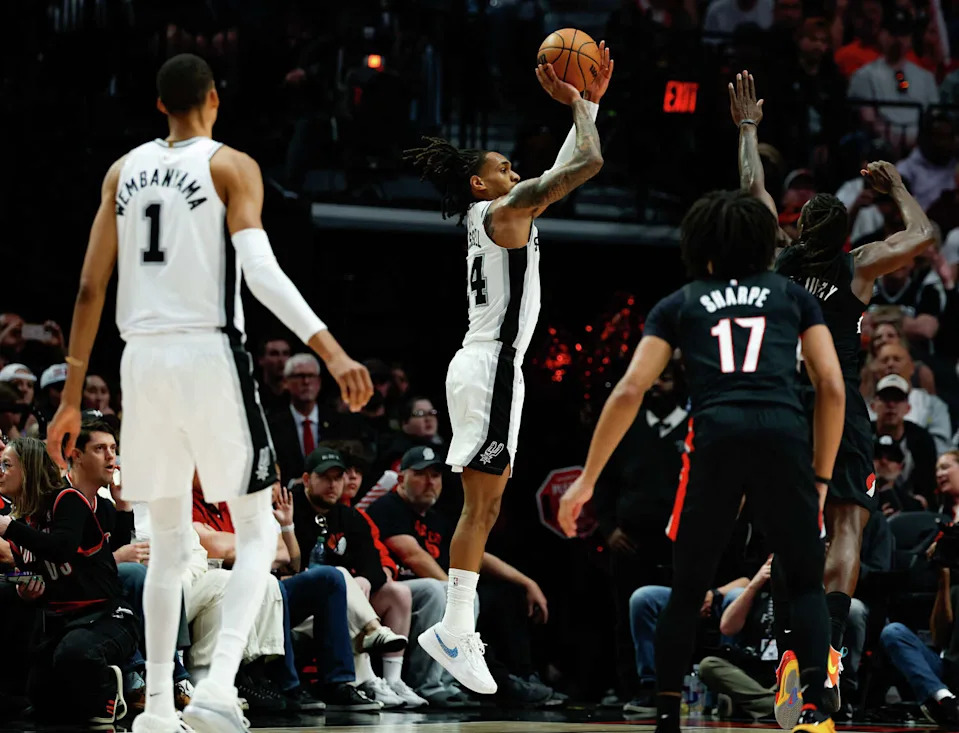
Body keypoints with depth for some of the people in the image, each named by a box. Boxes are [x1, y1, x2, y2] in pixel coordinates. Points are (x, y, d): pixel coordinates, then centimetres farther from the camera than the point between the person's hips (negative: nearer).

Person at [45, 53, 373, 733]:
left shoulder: (124, 171, 12)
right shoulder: (232, 166, -2)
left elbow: (90, 288, 9)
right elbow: (262, 271, -17)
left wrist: (72, 397, 13)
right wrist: (333, 353, -24)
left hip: (144, 358, 5)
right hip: (210, 353, -5)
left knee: (169, 540, 16)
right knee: (256, 531, 4)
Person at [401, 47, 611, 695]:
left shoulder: (498, 215, 18)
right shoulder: (504, 211, -8)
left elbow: (567, 168, 28)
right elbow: (588, 164, -15)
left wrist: (590, 101, 24)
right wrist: (576, 104, -3)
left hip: (488, 363, 10)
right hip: (492, 367, -10)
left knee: (485, 506, 10)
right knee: (481, 505, -12)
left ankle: (457, 626, 9)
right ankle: (453, 630, -15)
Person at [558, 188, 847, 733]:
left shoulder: (679, 305, 22)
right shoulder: (793, 295, 23)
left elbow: (630, 392, 11)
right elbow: (833, 388, 13)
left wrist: (587, 480, 14)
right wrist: (821, 477, 20)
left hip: (714, 437, 0)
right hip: (785, 436, 0)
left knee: (687, 593, 14)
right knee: (806, 585, 13)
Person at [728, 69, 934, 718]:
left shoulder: (783, 259, 4)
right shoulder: (859, 268, -4)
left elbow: (754, 190, 16)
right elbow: (922, 236, 6)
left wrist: (749, 127, 27)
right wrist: (897, 186, 20)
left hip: (787, 407, 3)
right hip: (841, 408, -3)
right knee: (848, 525, -7)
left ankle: (788, 635, 3)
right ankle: (830, 644, -22)